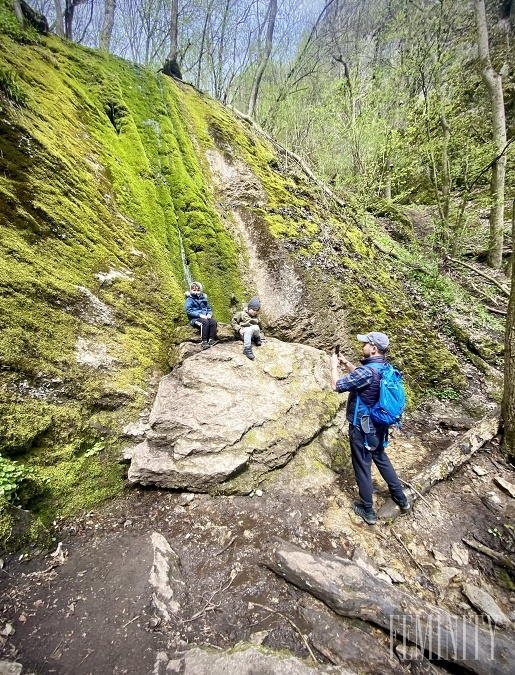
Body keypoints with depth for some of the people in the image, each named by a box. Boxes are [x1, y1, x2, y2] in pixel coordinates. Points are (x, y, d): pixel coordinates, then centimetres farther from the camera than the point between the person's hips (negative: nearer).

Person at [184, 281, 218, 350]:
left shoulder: (203, 298, 17)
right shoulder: (189, 299, 1)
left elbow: (209, 309, 23)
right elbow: (189, 311, -11)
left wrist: (209, 314, -2)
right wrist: (200, 315, -20)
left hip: (205, 317, 5)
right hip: (195, 318, -5)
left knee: (213, 322, -26)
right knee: (205, 322, -35)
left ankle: (211, 339, -22)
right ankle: (204, 342, -33)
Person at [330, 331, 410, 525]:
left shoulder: (367, 371, -29)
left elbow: (337, 385, -22)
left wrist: (334, 366, -6)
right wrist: (346, 363, 14)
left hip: (362, 427, -8)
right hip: (378, 425, 9)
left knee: (362, 467, 10)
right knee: (382, 459, 28)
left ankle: (368, 511, 28)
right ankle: (401, 500, 43)